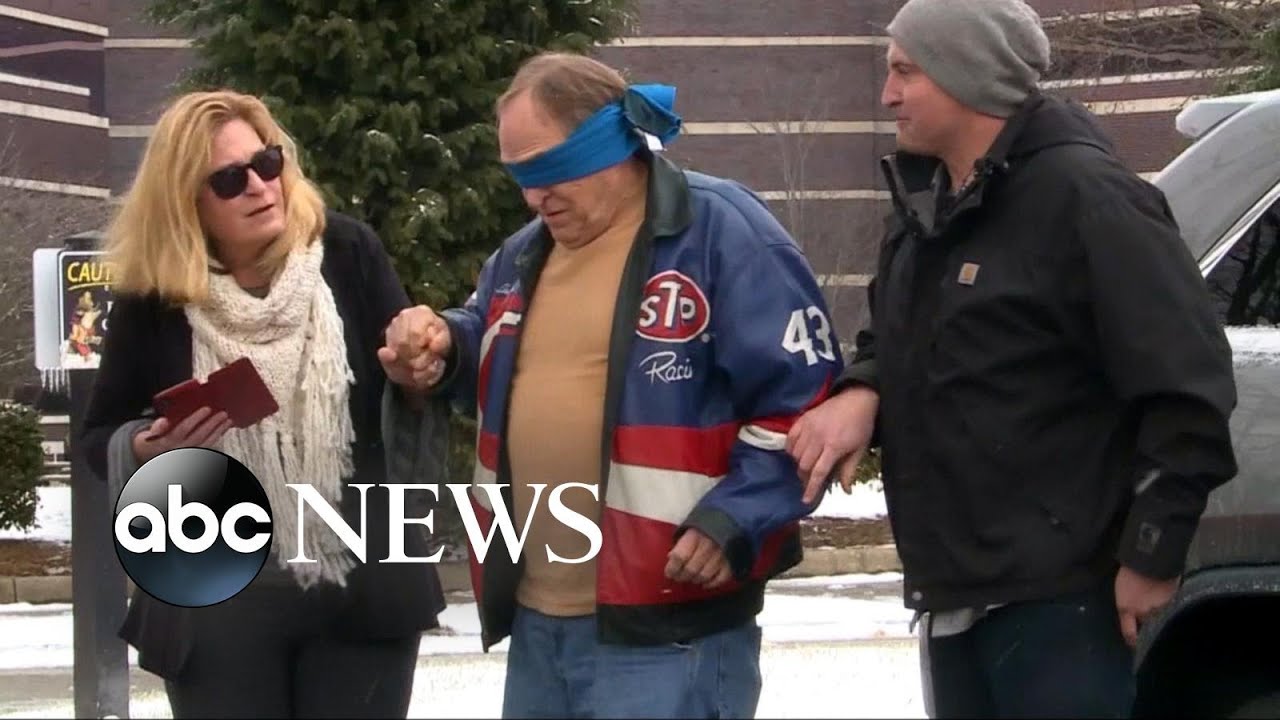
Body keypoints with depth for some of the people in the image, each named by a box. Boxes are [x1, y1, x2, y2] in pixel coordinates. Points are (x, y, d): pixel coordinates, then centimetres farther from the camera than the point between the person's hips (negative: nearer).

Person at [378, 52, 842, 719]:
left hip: (669, 626, -8)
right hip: (536, 623, 8)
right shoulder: (523, 255, 16)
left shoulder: (721, 231, -8)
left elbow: (802, 398, -11)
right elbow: (496, 368, 34)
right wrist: (441, 348, 12)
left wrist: (735, 522, -19)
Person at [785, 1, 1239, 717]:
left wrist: (1151, 555, -16)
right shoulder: (927, 201, 13)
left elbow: (1188, 384, -18)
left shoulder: (1081, 194, -15)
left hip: (1055, 602, -9)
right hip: (953, 595, 9)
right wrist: (861, 390, 3)